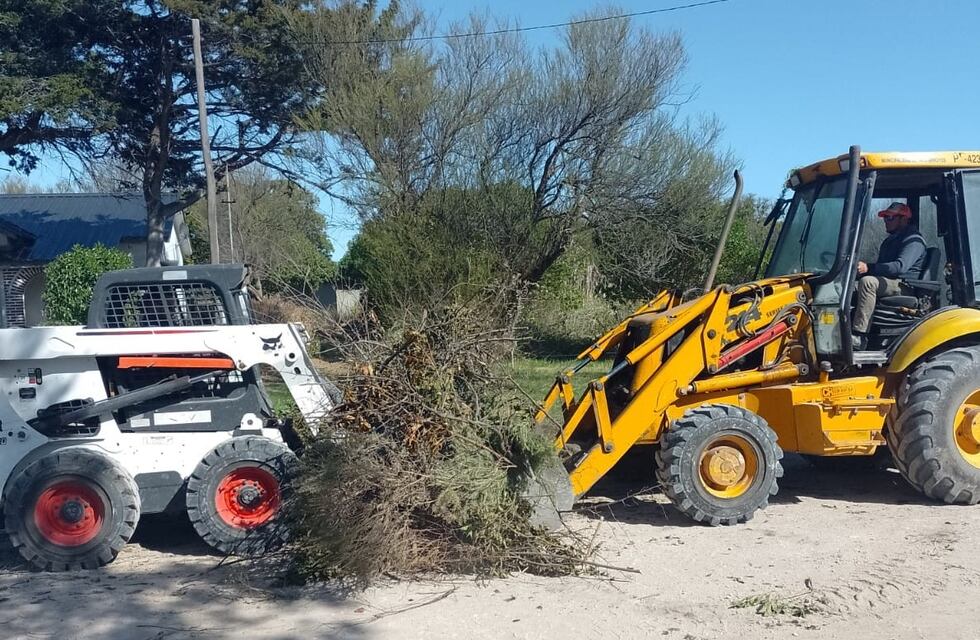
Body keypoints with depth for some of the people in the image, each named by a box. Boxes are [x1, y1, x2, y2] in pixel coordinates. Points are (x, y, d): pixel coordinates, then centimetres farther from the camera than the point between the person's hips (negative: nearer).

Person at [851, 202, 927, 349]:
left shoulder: (913, 241, -6)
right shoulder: (890, 240, 26)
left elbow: (900, 266, -24)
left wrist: (868, 268, -34)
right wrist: (860, 269, 9)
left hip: (904, 286, -9)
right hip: (886, 283, 9)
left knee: (867, 282, -35)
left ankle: (859, 336, -41)